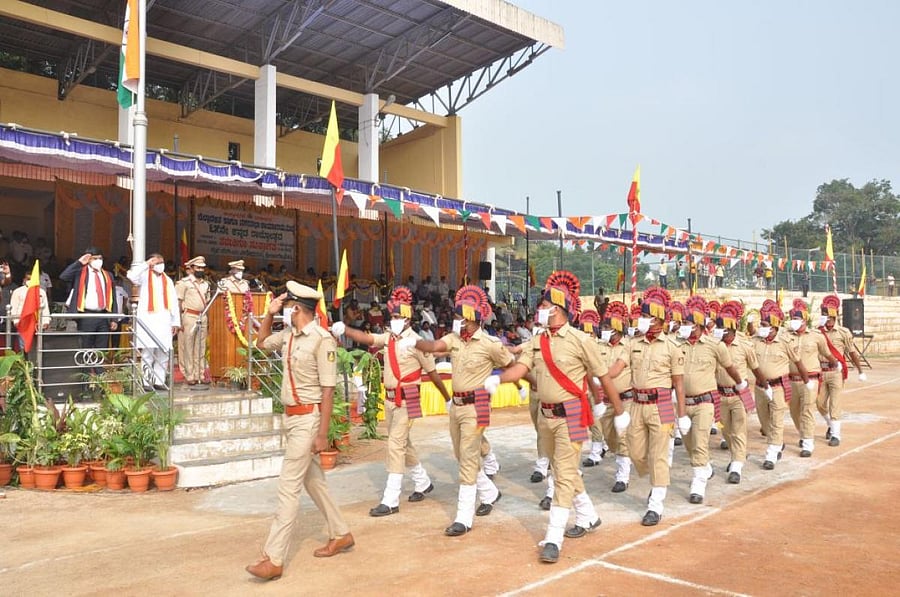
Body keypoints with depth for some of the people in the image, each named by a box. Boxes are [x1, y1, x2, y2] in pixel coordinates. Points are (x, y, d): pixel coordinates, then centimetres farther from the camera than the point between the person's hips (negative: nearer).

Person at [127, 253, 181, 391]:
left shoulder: (168, 280, 18)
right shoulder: (144, 276, 5)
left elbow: (173, 302, 14)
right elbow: (132, 275, -20)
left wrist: (176, 321, 8)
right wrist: (146, 264, -10)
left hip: (164, 320, 4)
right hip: (147, 319, -4)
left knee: (163, 353, 3)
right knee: (147, 353, -6)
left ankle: (159, 381, 8)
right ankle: (146, 382, -2)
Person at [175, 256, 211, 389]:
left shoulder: (205, 284, 17)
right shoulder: (183, 282, -3)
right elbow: (178, 303, -7)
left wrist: (208, 321, 15)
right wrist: (179, 321, -13)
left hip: (202, 318, 6)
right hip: (189, 317, -6)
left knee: (201, 350, 8)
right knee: (188, 350, -2)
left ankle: (200, 378, 13)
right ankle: (190, 379, 1)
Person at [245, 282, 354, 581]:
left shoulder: (322, 340, -18)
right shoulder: (288, 335, 5)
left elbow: (328, 390, -18)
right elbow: (262, 343, 26)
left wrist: (322, 434, -19)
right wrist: (269, 314, 10)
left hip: (307, 419, -9)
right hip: (290, 417, 9)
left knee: (288, 486, -6)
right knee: (312, 479, 17)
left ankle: (274, 559, 1)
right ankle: (341, 534, 32)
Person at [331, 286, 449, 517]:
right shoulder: (388, 338, 6)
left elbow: (432, 372, -5)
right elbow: (365, 338, -7)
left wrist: (448, 399, 3)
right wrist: (344, 329, -25)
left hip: (407, 400, -7)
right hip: (390, 398, 7)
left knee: (396, 445, -9)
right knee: (403, 444, 18)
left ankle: (391, 501, -3)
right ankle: (423, 483, 38)